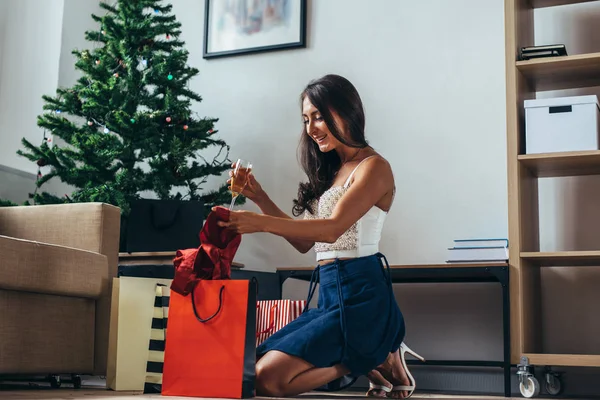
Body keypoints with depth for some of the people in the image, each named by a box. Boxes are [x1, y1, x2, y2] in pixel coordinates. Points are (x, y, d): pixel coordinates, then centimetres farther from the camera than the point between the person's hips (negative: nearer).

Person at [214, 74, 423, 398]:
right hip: (329, 295, 9)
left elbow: (334, 228, -21)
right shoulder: (332, 171, 19)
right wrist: (259, 198, 8)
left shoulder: (373, 167, -6)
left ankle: (375, 360, -2)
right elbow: (305, 241, 18)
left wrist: (262, 223, -31)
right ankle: (366, 361, 4)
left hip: (359, 298, -9)